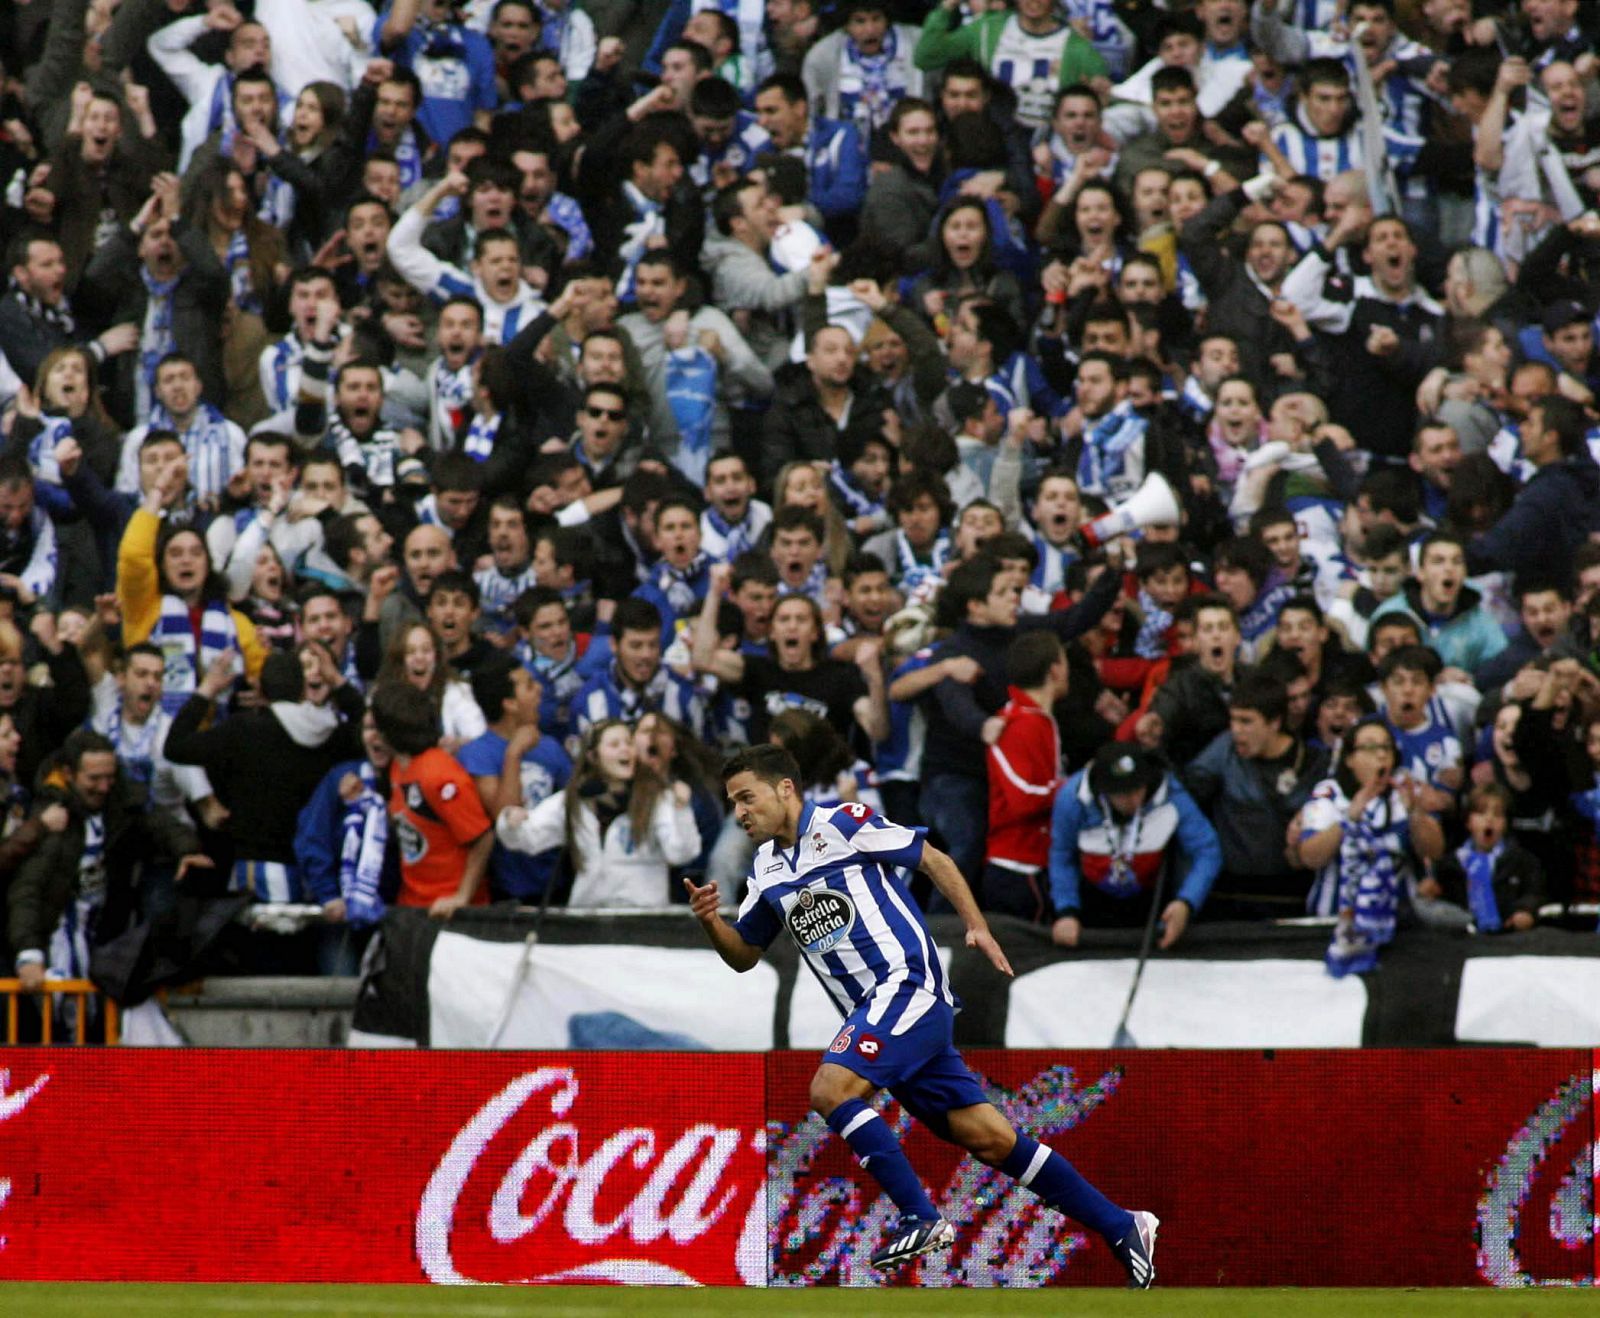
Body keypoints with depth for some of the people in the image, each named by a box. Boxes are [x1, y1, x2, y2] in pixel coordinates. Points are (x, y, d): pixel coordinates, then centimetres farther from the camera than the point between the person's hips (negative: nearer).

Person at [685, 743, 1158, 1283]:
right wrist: (711, 923, 2)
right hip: (872, 1011, 7)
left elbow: (934, 859, 0)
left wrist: (976, 926, -7)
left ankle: (922, 1218, -19)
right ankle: (1122, 1229, 7)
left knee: (831, 1090, -24)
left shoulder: (843, 824, -5)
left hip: (908, 983, -7)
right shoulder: (766, 871, 16)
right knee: (987, 1138, 3)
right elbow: (744, 954, 22)